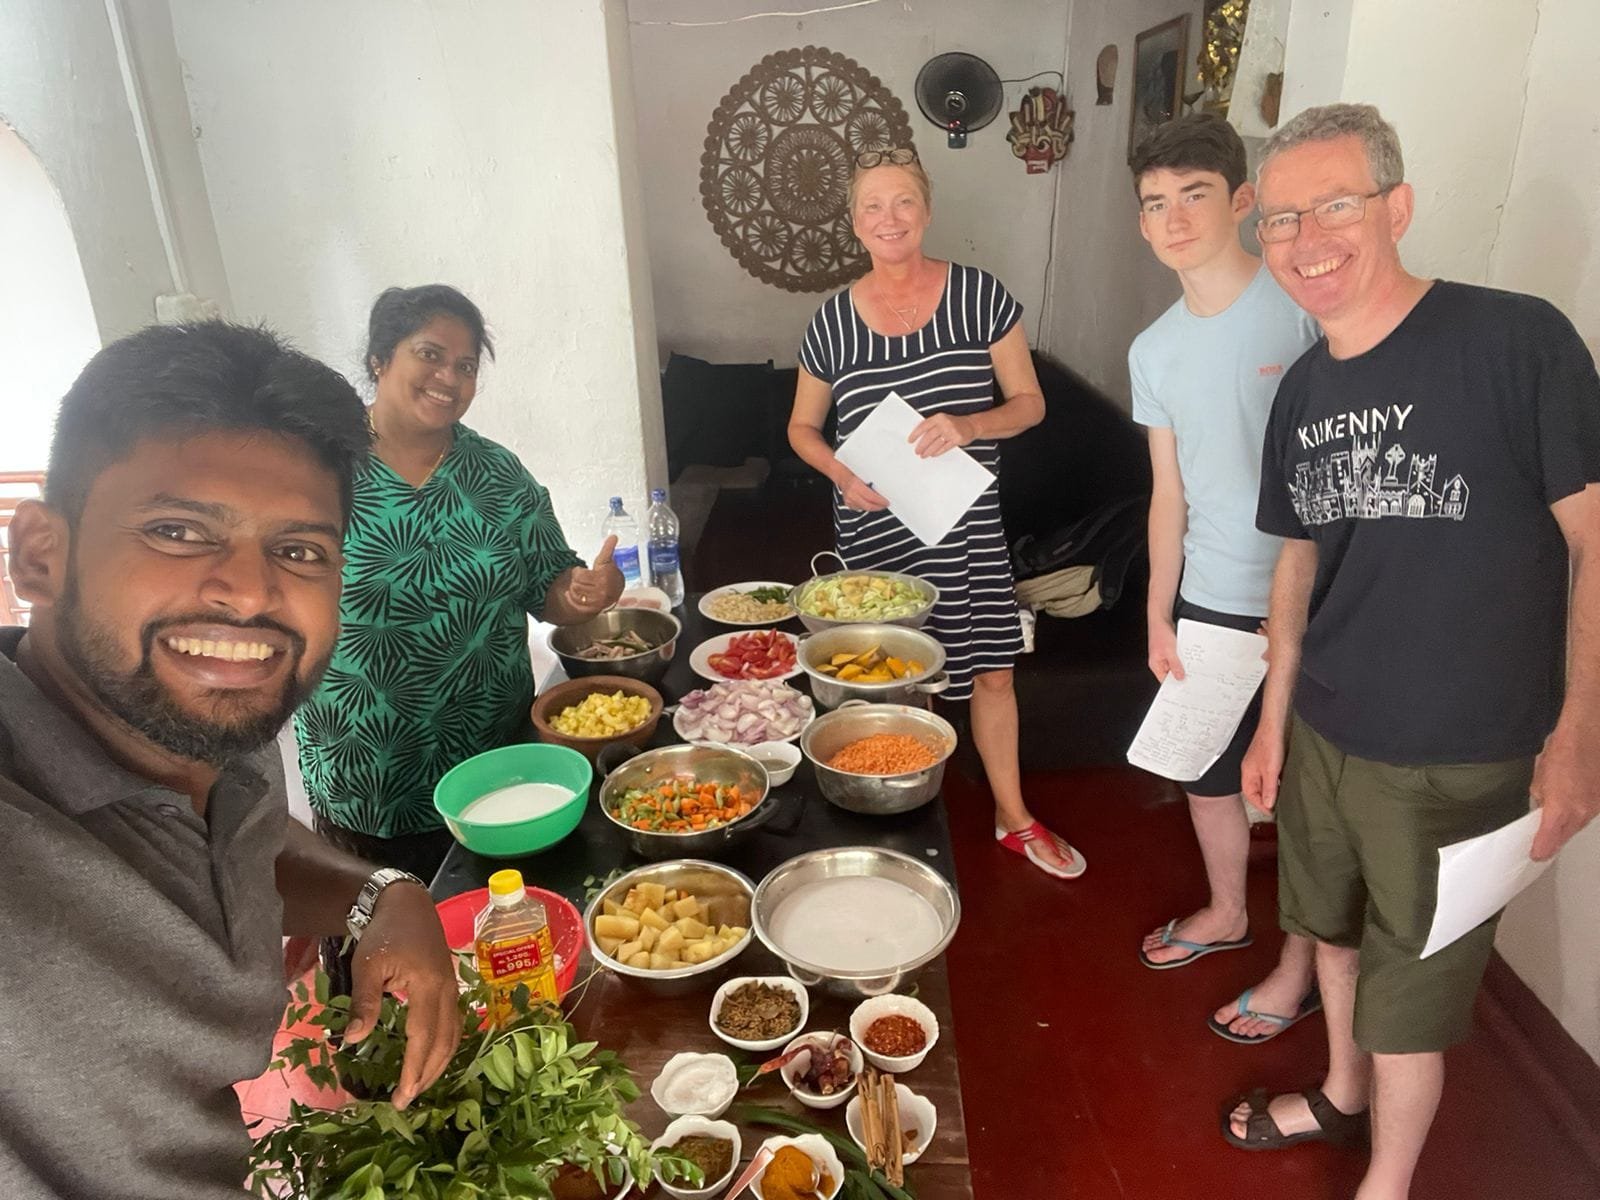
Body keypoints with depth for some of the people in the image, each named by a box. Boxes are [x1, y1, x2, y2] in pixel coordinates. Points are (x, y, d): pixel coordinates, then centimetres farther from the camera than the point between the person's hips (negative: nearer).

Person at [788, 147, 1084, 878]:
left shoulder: (979, 295, -5)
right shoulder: (833, 322, -2)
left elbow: (1029, 403, -1)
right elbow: (802, 426, 8)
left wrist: (967, 425, -22)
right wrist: (842, 473, -13)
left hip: (967, 522, 0)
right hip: (876, 528, 0)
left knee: (990, 671, 9)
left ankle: (1013, 817, 30)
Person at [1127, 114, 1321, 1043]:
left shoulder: (1305, 306, -12)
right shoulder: (1155, 350, 6)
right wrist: (1159, 614, 9)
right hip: (1205, 599, 6)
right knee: (1205, 769, 20)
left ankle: (1301, 968, 30)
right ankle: (1226, 912, 46)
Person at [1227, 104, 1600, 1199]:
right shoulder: (1302, 392, 2)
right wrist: (1274, 719, 12)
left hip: (1459, 762, -5)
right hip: (1322, 734, 6)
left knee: (1409, 993, 11)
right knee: (1334, 929, 24)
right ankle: (1343, 1096, 51)